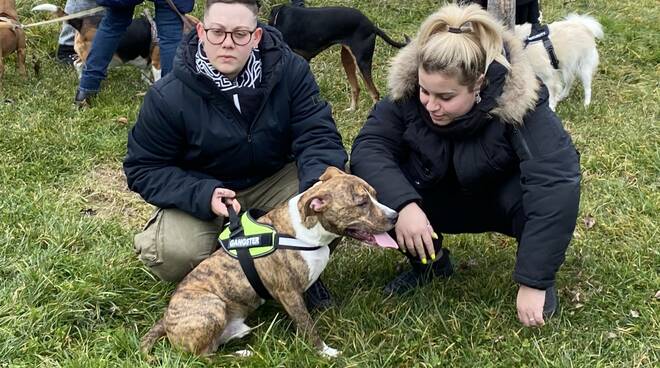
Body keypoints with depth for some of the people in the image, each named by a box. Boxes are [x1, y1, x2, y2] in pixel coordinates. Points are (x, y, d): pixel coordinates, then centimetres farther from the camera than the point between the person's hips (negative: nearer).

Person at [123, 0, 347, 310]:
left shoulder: (290, 71, -14)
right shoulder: (167, 97, -18)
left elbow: (317, 136, -15)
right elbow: (144, 169, -12)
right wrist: (202, 196, -30)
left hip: (275, 183, 2)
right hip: (202, 194, -2)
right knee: (174, 254, -31)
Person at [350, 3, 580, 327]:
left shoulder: (518, 102, -35)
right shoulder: (408, 91, -23)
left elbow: (558, 182, -42)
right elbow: (369, 146, -26)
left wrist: (533, 282, -44)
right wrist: (403, 203, -46)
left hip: (503, 200, -3)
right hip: (443, 200, 3)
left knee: (546, 194, -38)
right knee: (369, 184, -23)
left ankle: (543, 279, -6)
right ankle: (430, 263, 4)